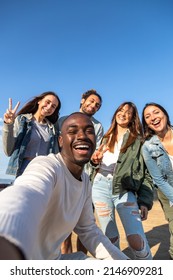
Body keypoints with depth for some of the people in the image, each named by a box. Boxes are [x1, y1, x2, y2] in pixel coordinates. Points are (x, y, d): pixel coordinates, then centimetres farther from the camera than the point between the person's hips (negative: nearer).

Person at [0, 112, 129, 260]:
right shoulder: (47, 166, -25)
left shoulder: (86, 181, 2)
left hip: (55, 257, 7)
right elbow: (26, 195, -48)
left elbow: (88, 229, 7)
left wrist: (121, 259, -2)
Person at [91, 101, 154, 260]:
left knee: (136, 239, -14)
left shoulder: (138, 140, 7)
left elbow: (146, 173, 3)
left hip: (125, 190, -3)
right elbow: (96, 161, 24)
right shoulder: (107, 137, 18)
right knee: (110, 237, 8)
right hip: (101, 186, 3)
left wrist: (145, 201, -5)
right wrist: (94, 159, -1)